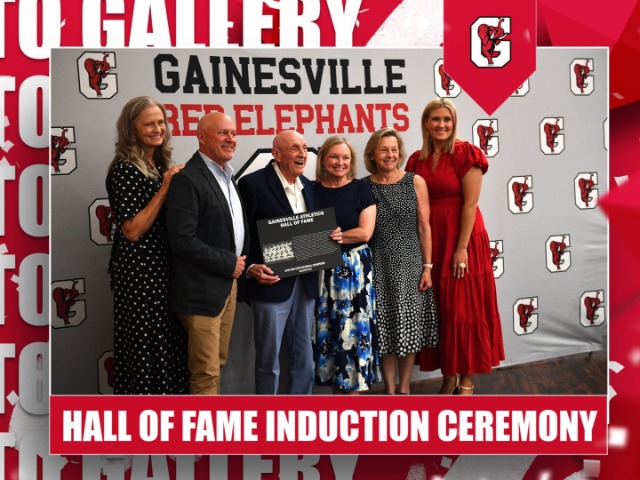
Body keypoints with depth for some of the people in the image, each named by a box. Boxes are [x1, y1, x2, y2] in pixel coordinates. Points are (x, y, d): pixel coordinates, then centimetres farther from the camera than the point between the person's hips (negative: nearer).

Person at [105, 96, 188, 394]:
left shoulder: (162, 166, 10)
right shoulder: (124, 169, -14)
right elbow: (132, 230, -21)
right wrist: (165, 188, -19)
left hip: (165, 268, 8)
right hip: (139, 272, -8)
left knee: (167, 343, 16)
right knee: (144, 346, 2)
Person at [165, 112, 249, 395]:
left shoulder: (227, 176, 12)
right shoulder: (188, 179, -16)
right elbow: (183, 240, -23)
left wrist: (240, 263, 5)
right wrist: (229, 263, -16)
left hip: (228, 284, 9)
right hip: (202, 289, -9)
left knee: (217, 362, 18)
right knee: (206, 372, 0)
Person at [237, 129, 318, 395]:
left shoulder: (307, 185, 11)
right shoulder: (253, 183, -10)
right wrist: (251, 269, -22)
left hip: (305, 283, 6)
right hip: (272, 283, -6)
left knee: (303, 358, 14)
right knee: (268, 360, 5)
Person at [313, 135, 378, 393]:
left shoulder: (361, 189, 1)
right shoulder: (312, 190, 6)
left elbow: (365, 232, -7)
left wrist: (330, 237, -12)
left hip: (354, 269, -2)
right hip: (321, 269, 2)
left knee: (354, 328, -1)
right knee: (327, 329, 5)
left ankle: (353, 385, 9)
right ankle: (334, 383, 17)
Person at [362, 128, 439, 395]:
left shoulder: (415, 182, 0)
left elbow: (424, 228, 1)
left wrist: (427, 267, -2)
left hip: (410, 263, 0)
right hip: (378, 265, 0)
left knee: (410, 326, 6)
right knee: (384, 328, 5)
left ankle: (404, 387, 21)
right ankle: (389, 389, 19)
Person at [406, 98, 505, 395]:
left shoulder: (466, 154, -7)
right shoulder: (418, 160, 7)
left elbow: (470, 204, -12)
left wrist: (461, 248, -17)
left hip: (461, 238, -5)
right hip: (430, 240, 5)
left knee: (463, 308, 0)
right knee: (437, 308, 8)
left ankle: (466, 378, 11)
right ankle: (447, 375, 19)